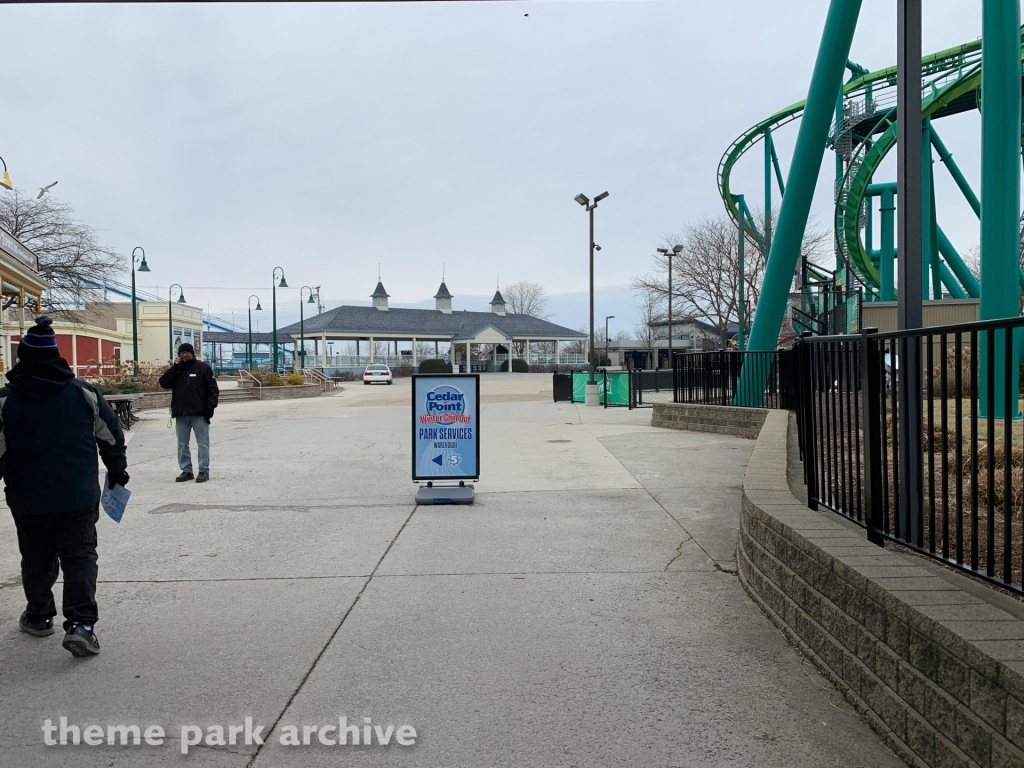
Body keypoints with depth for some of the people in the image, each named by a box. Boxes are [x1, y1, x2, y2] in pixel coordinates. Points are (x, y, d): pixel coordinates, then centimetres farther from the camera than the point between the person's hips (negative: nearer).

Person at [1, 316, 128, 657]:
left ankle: (38, 616, 34)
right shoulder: (83, 392, -1)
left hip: (28, 500, 0)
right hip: (79, 496, 0)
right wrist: (117, 470, 22)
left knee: (36, 558, 19)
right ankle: (80, 624, -6)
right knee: (80, 556, 5)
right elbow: (111, 436, 7)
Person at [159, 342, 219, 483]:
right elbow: (163, 383, -2)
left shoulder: (203, 368, 0)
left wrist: (210, 407, -13)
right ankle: (186, 471, 17)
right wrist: (174, 367, -8)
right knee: (182, 444, 9)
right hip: (181, 414, 5)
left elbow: (213, 389, -4)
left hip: (199, 414, -5)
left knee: (203, 443, 0)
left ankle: (204, 471, 5)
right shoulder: (175, 369, 13)